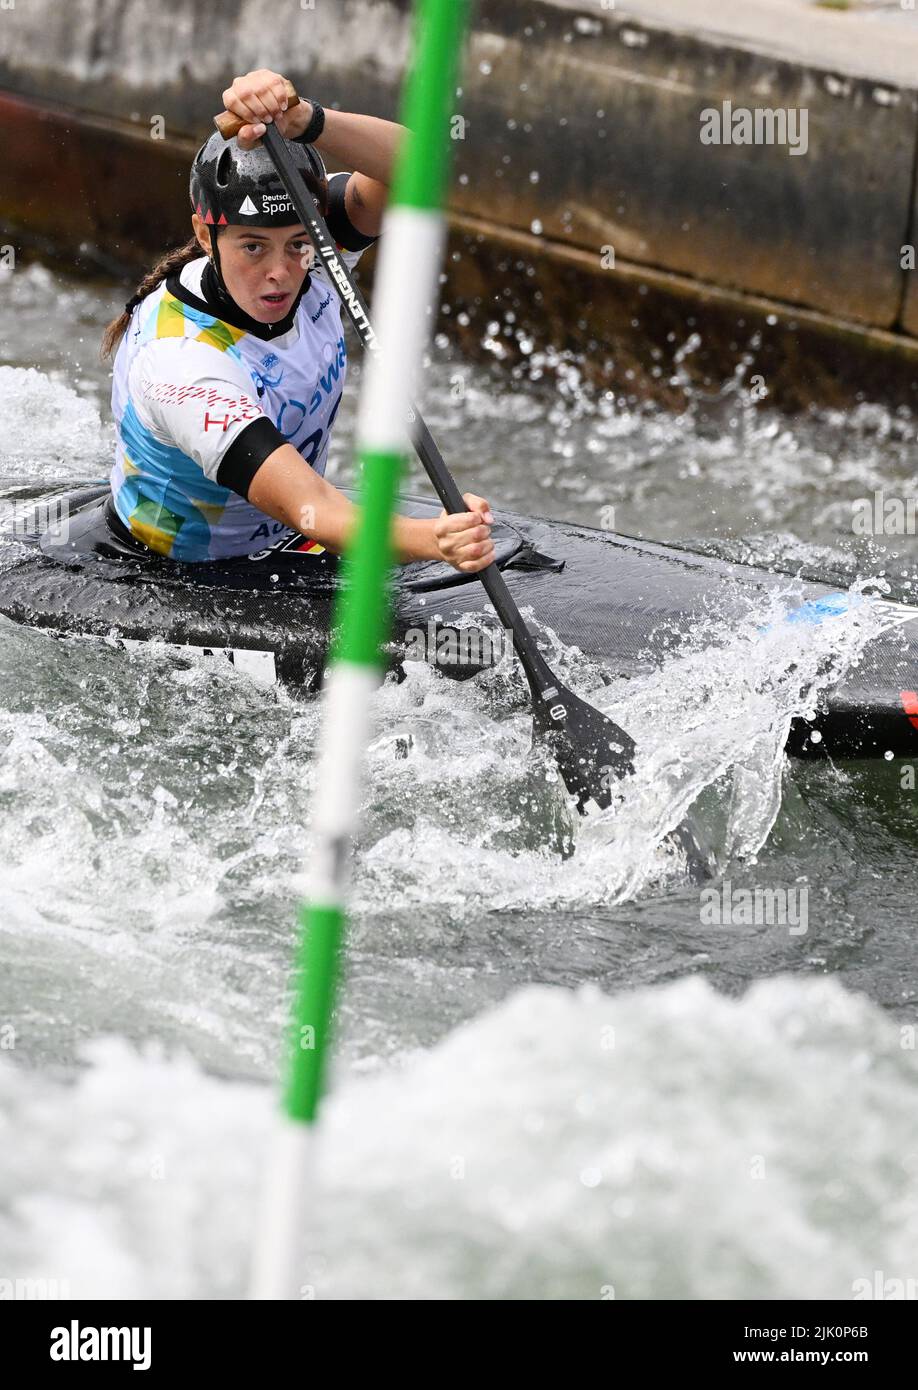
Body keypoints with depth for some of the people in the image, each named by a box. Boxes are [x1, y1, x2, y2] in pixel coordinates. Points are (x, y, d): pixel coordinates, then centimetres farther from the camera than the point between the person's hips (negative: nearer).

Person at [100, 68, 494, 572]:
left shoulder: (305, 255, -13)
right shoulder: (178, 359, -34)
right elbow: (308, 511, -43)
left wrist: (302, 121, -50)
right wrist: (430, 540, -61)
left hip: (288, 550, 6)